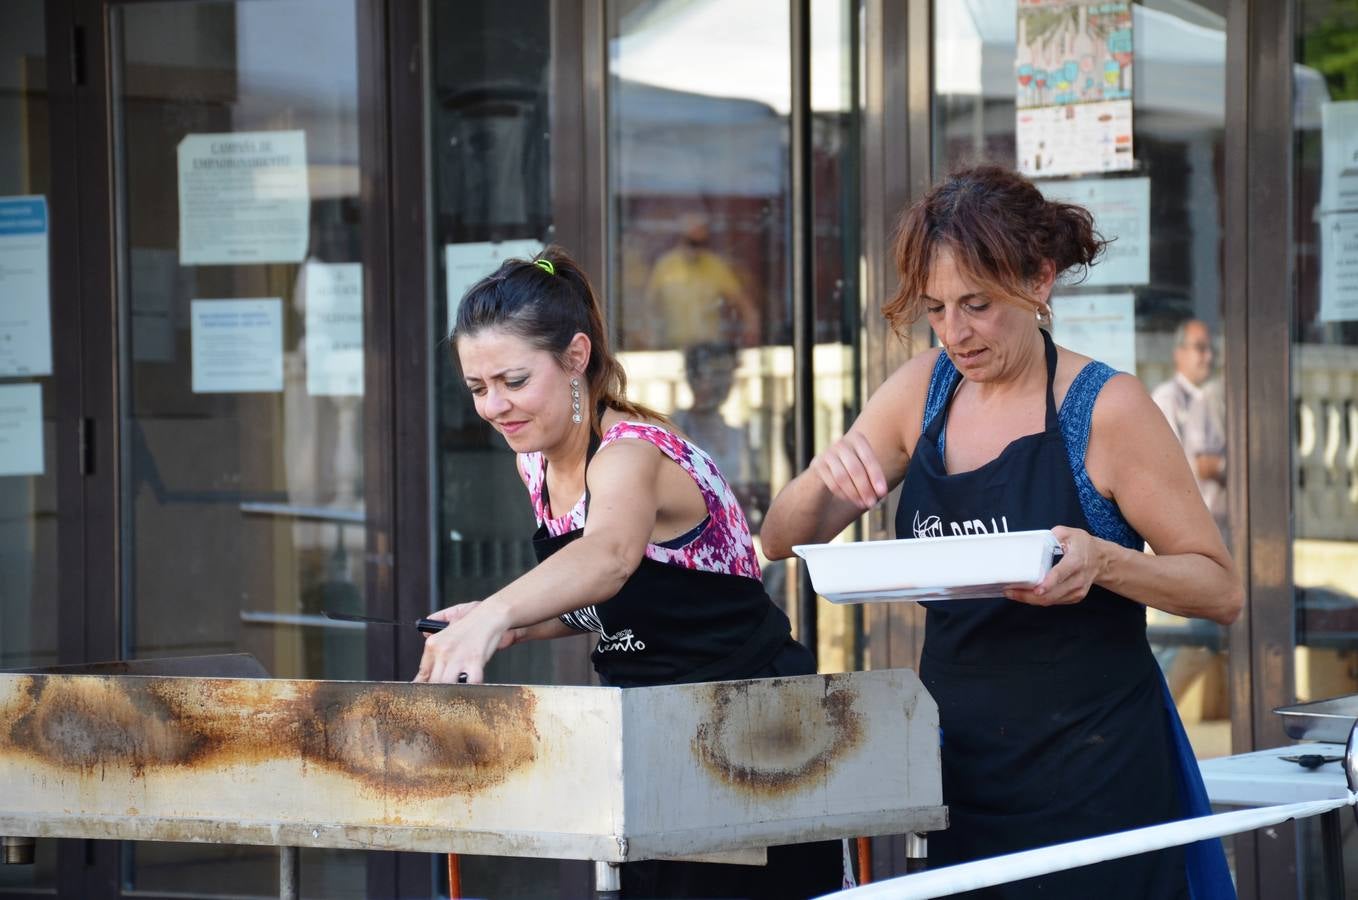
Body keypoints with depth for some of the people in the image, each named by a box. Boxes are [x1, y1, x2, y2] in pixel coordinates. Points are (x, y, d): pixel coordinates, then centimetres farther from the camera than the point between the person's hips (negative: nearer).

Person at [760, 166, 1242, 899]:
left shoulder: (1105, 409, -11)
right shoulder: (923, 391, 3)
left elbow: (1221, 588, -8)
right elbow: (784, 541, 6)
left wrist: (1102, 560, -26)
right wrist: (824, 473, -15)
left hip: (1090, 775, -5)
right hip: (956, 769, 5)